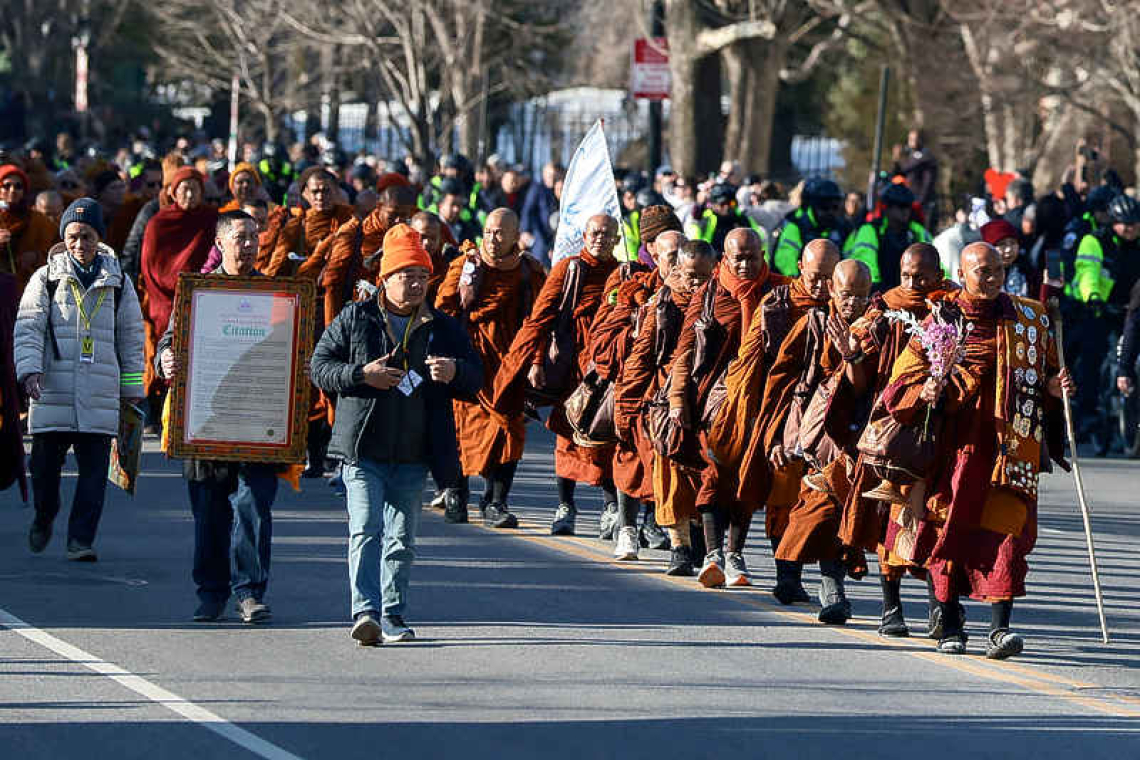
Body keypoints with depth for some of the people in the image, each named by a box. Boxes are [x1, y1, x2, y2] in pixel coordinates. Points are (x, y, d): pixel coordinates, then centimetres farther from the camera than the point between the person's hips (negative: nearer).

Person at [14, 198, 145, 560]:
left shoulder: (118, 283, 11)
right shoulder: (46, 278, 6)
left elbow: (131, 338, 15)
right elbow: (28, 327, 0)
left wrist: (132, 390, 13)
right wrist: (30, 368, -16)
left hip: (100, 393, 1)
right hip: (53, 390, -1)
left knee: (94, 469, -6)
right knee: (45, 463, 3)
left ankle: (81, 540, -3)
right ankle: (43, 518, 31)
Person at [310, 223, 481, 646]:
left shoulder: (443, 329, 12)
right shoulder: (354, 320, 5)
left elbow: (475, 380, 13)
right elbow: (320, 367, 3)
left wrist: (455, 373, -10)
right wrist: (361, 375, -14)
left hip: (414, 456, 3)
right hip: (364, 450, -3)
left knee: (402, 539, 8)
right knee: (366, 530, -14)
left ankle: (393, 617, 15)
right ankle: (365, 612, -21)